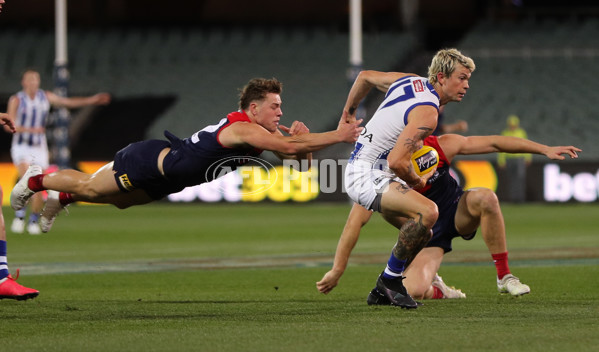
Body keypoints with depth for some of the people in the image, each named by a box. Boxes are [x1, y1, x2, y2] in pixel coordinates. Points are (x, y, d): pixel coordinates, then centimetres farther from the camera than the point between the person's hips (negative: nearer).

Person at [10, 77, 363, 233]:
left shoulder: (263, 135, -5)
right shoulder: (242, 128, -32)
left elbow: (301, 158, -1)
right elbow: (288, 147, -45)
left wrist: (302, 138, -22)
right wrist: (338, 135, -43)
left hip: (162, 179, 8)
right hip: (150, 160, -8)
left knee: (118, 200, 26)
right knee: (89, 187, 9)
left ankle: (62, 198, 48)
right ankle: (38, 179, 33)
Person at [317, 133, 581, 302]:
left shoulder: (441, 146, -14)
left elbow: (493, 143, -7)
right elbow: (356, 219, -21)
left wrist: (544, 149, -10)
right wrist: (337, 270, -24)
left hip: (457, 214, 3)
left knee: (485, 198, -31)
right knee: (413, 291, -30)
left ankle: (504, 277, -17)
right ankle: (437, 290, 12)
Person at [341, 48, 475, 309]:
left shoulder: (410, 82, 7)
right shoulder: (427, 112, -21)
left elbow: (365, 77, 23)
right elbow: (396, 162, -28)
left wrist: (349, 112, 37)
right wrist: (418, 182, -8)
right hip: (367, 176, -11)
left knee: (422, 234, 13)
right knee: (428, 212, -30)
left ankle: (383, 291, 22)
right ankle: (390, 279, -16)